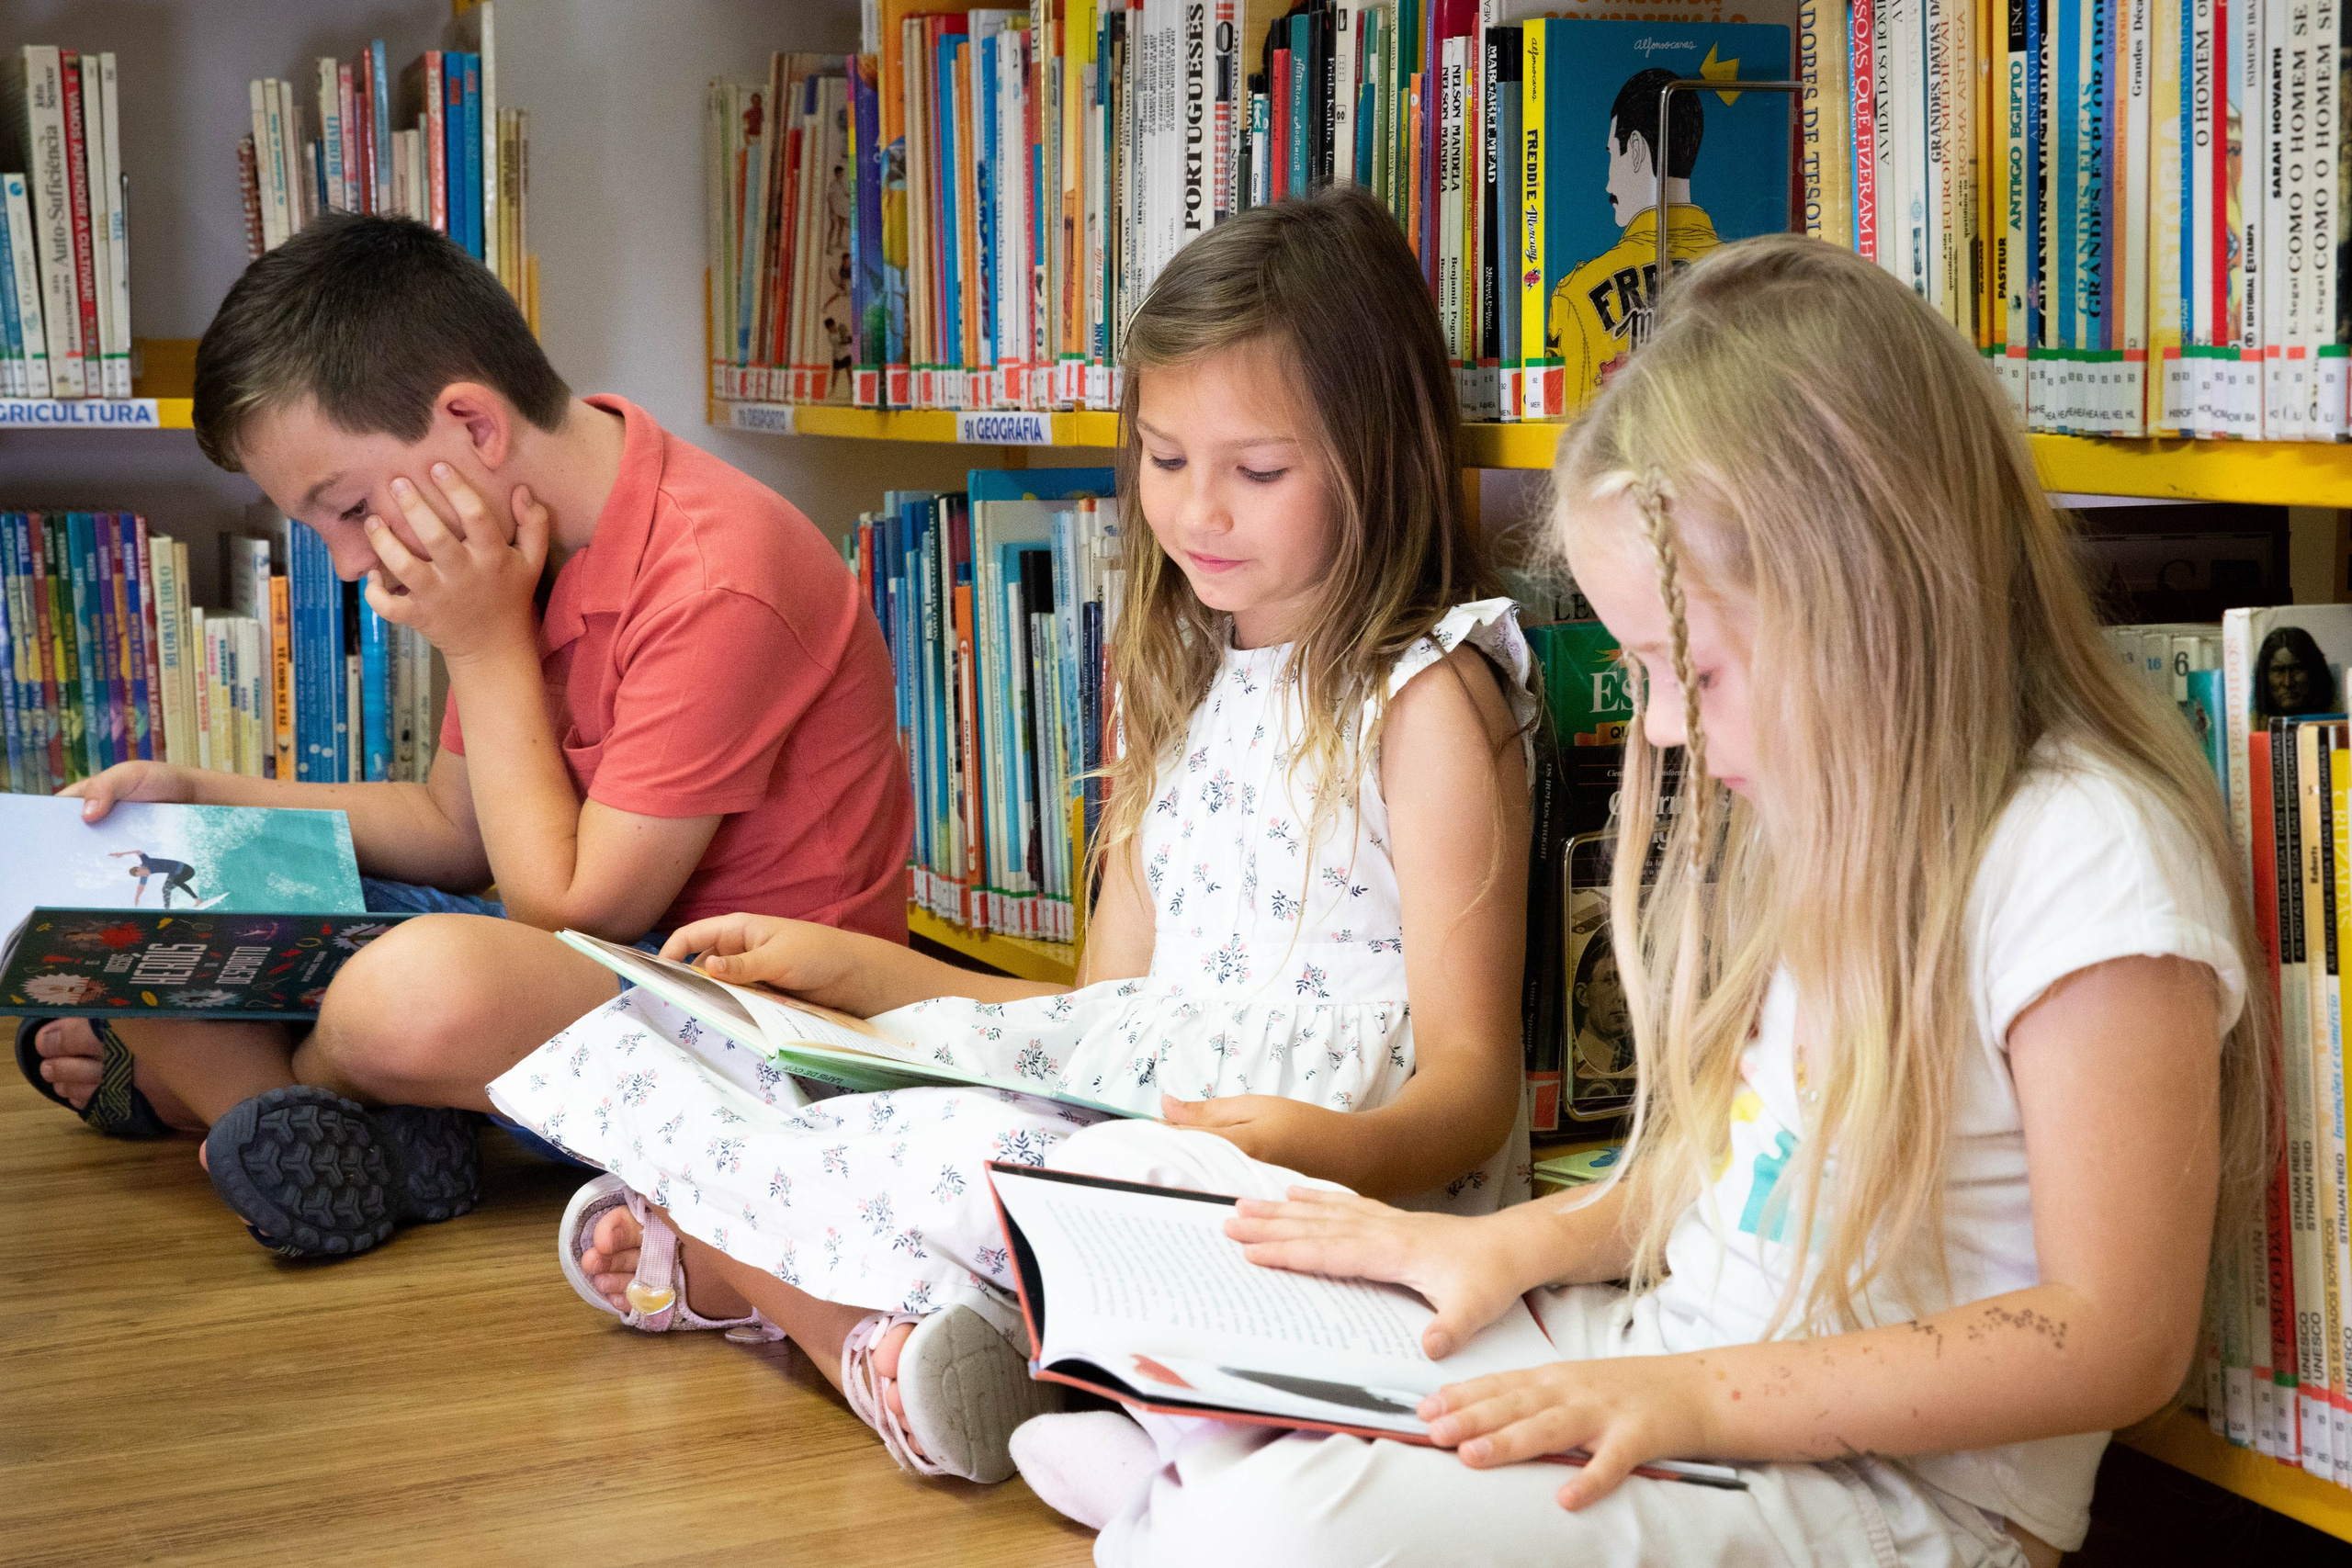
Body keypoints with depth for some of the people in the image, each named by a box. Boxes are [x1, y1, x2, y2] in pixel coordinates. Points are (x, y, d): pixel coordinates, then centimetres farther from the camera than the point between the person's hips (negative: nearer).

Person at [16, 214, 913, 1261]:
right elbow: (455, 829, 16)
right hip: (589, 953, 9)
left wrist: (488, 650, -16)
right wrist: (201, 797, 5)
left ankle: (188, 1078, -5)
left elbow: (573, 912, -20)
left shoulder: (713, 584, -24)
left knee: (426, 988, -39)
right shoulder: (520, 545, 5)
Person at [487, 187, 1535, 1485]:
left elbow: (1470, 1079, -12)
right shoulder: (1184, 684, 20)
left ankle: (722, 1257, -22)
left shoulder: (1425, 696, -6)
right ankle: (860, 1322, -31)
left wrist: (1345, 1151, -35)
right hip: (1149, 1117, 9)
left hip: (1357, 1177, -8)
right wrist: (847, 965, 11)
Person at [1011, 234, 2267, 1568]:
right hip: (1659, 1366, 9)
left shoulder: (2086, 858, -19)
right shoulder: (1816, 810, 9)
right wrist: (1522, 1243, 2)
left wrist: (1700, 1394, -23)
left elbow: (2119, 1341, -20)